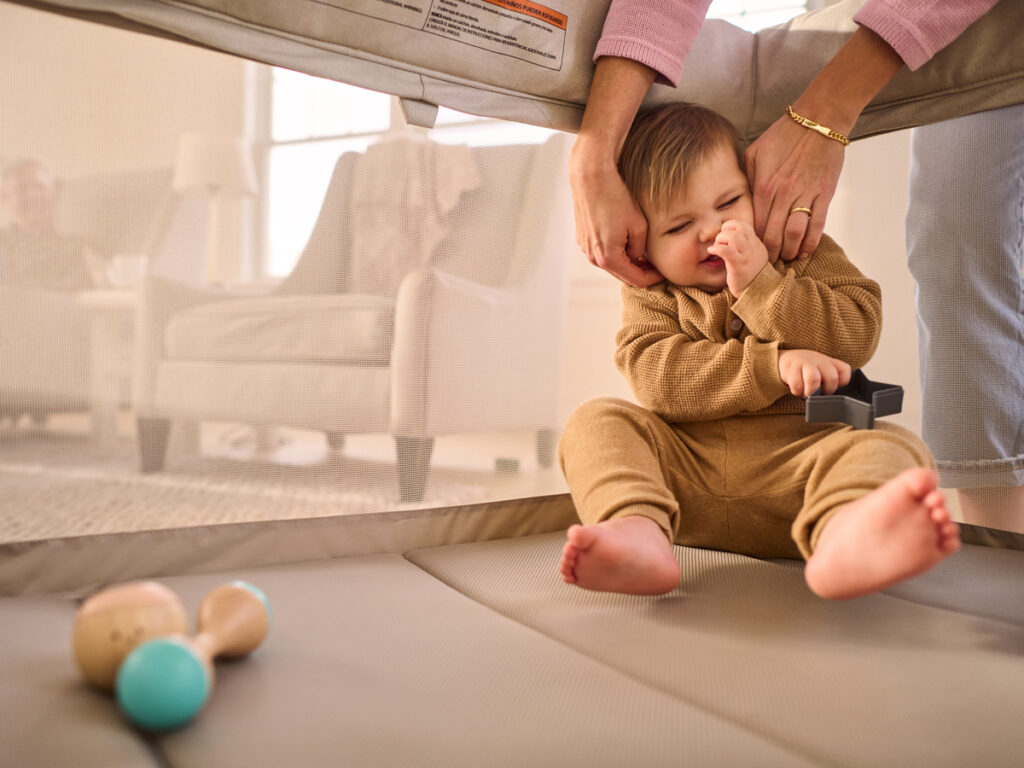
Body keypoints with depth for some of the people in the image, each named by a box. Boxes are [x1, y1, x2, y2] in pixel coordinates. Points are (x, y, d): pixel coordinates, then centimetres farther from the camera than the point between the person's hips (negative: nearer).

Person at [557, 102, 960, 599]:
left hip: (798, 455, 0)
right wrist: (774, 365, -20)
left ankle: (845, 539, -64)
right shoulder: (650, 294, 8)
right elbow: (656, 378, -11)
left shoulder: (804, 254, 12)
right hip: (686, 467, 1)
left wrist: (761, 285, -13)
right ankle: (638, 534, -48)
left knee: (891, 447, -28)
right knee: (597, 422, -19)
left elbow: (858, 334, -3)